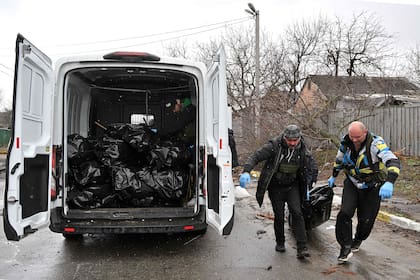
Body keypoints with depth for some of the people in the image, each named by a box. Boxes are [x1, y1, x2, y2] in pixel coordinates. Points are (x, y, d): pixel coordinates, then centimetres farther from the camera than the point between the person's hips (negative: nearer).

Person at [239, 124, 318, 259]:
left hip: (293, 186, 2)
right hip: (275, 187, -1)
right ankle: (280, 243, 28)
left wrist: (308, 187, 6)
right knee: (279, 216, 4)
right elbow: (255, 157, -23)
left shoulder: (303, 151, -7)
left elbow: (313, 168, 8)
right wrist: (246, 171, -39)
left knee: (297, 213, -12)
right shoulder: (274, 146, -18)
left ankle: (302, 248, -8)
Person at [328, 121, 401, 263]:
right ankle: (346, 248, -3)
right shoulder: (346, 142, -10)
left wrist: (389, 183, -56)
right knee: (345, 213, -15)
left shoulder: (375, 143, -27)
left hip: (372, 187, -3)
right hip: (352, 183, 3)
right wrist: (333, 176, 24)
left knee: (366, 220, 7)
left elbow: (393, 162, -39)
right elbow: (339, 159, 11)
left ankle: (358, 240, 39)